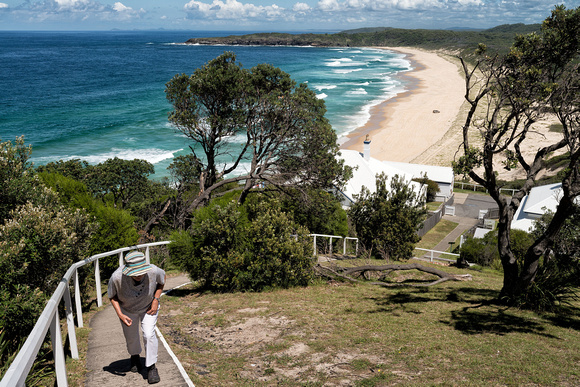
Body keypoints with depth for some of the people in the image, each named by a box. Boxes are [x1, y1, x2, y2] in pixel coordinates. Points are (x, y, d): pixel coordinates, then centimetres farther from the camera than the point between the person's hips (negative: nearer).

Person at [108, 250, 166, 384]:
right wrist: (120, 315, -26)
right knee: (131, 337, 18)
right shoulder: (117, 277, -37)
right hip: (127, 309, 1)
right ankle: (135, 356, 51)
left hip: (148, 306, -1)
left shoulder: (153, 271, -35)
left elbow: (162, 278, -9)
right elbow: (112, 296, -15)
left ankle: (151, 367, 6)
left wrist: (156, 300, -15)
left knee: (149, 334, -15)